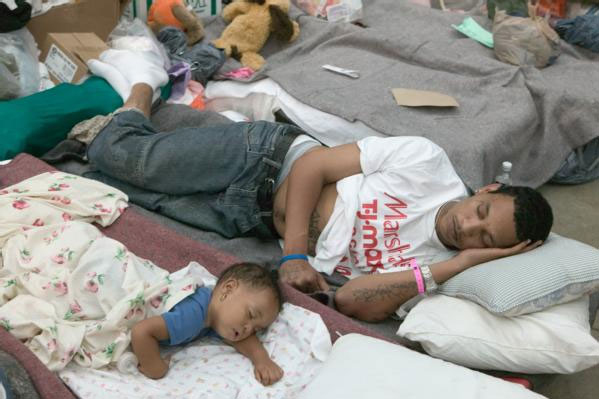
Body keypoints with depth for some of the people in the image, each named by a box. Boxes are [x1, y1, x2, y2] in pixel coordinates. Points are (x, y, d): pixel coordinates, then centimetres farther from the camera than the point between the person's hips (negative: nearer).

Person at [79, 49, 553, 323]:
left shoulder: (432, 265, -12)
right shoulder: (428, 162, -18)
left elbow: (352, 301, -26)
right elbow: (312, 165, -14)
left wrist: (460, 264, -28)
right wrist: (294, 254, -25)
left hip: (255, 220, 2)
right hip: (269, 156, -2)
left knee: (128, 186, -2)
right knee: (122, 158, -5)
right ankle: (143, 83, 26)